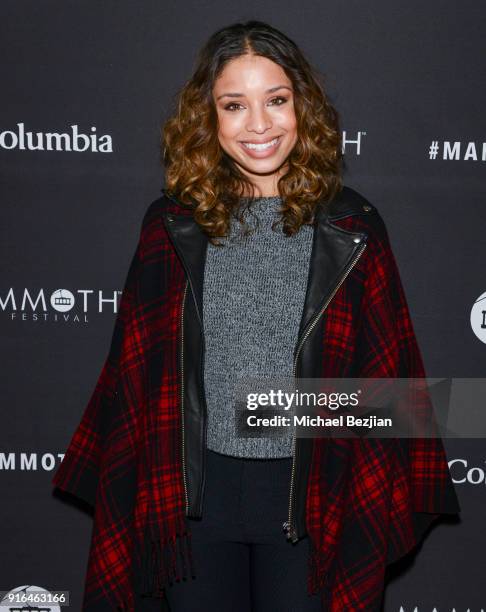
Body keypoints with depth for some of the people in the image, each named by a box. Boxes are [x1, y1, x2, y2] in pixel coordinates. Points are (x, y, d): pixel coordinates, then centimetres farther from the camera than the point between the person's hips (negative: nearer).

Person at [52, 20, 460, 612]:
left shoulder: (351, 227, -4)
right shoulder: (172, 224, -1)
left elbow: (384, 372, -1)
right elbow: (133, 367, 4)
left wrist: (381, 504, -1)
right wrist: (130, 493, 4)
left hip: (311, 498, 0)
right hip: (196, 495, 1)